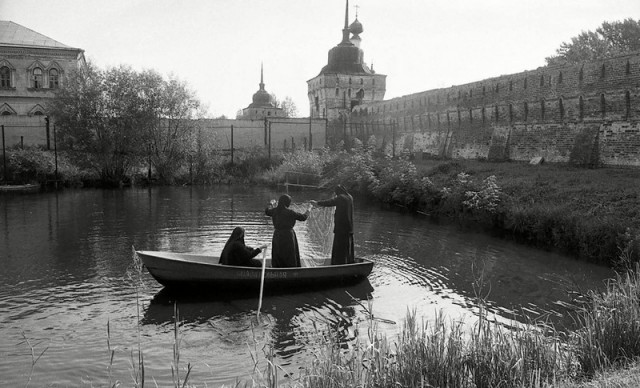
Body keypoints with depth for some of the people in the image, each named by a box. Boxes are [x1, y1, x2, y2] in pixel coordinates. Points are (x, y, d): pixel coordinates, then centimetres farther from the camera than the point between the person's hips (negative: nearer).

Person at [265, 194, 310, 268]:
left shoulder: (274, 211, -2)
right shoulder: (290, 212, -16)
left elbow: (267, 211, 22)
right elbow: (303, 217, -6)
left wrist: (271, 203, 41)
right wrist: (308, 210, 13)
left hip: (277, 237, 5)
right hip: (288, 238, -5)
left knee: (277, 260, 14)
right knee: (291, 262, 6)